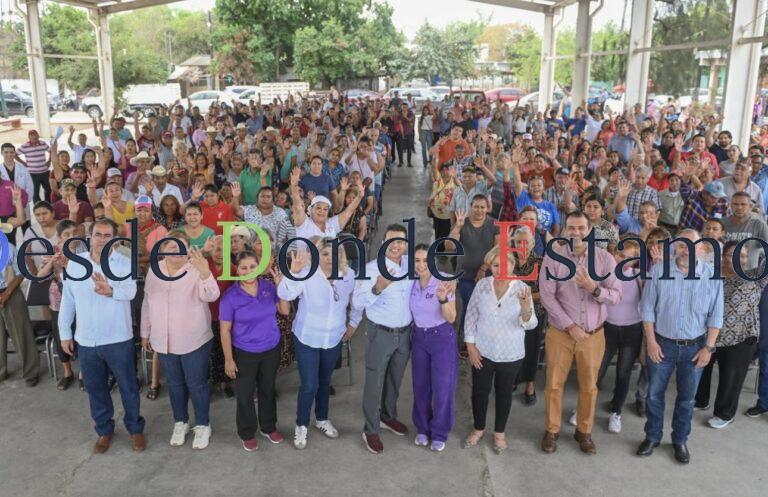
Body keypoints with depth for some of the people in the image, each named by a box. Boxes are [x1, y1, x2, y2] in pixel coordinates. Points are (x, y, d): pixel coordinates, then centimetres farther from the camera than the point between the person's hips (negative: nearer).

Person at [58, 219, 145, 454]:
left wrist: (111, 291, -51)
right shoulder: (74, 263, 0)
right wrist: (65, 333, 7)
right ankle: (104, 429, 35)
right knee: (95, 388, 16)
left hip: (118, 339, -3)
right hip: (86, 340, 3)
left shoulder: (125, 263, -10)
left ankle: (135, 428, 29)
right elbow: (67, 300, 6)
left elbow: (130, 290, -29)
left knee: (128, 387, 10)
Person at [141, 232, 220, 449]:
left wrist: (205, 272, -49)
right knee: (175, 384, 19)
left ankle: (202, 425, 27)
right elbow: (147, 303, 10)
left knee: (196, 384, 8)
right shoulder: (154, 271, -1)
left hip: (194, 341, -4)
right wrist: (145, 333, 14)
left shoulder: (196, 270, -15)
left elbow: (211, 296, -31)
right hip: (163, 342, 4)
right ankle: (180, 422, 38)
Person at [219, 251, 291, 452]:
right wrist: (228, 359, -11)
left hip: (271, 350, 3)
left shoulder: (268, 287, -6)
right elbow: (225, 330, -11)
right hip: (244, 353, -3)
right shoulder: (230, 296, -16)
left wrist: (281, 285, -12)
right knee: (245, 394, 11)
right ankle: (247, 433, 31)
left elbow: (285, 311, -2)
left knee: (268, 390, 19)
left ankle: (269, 427, 38)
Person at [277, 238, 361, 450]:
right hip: (307, 338, -4)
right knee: (309, 385, -2)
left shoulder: (349, 275, -8)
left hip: (334, 339, 4)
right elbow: (284, 294, -35)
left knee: (324, 382, 21)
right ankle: (301, 425, 22)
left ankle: (322, 419, 43)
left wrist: (353, 322, 12)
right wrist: (293, 272, -49)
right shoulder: (306, 274, -21)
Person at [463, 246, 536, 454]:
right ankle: (479, 428, 37)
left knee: (504, 392, 15)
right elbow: (471, 316, -1)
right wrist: (470, 345, -4)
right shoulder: (482, 285, -9)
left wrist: (527, 309, -33)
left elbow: (530, 325, -12)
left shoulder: (522, 289, -12)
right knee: (479, 391, 12)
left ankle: (499, 432, 36)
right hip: (482, 351, 1)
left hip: (510, 354, -1)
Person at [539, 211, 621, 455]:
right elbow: (547, 296, -13)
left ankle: (584, 432, 32)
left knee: (589, 386, 13)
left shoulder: (605, 258, -6)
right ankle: (552, 430, 27)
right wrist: (570, 326, -15)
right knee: (554, 384, 8)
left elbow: (616, 295, -6)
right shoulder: (553, 257, -10)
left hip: (593, 334, 1)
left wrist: (594, 288, -26)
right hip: (561, 332, -1)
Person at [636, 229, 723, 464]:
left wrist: (709, 347, -5)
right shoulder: (659, 271, -7)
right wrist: (651, 341, -6)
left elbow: (715, 315, -1)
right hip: (662, 344, 0)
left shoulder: (712, 275, -5)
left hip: (694, 347, 0)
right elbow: (647, 308, -2)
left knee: (687, 398, 13)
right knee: (654, 394, 10)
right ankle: (652, 436, 28)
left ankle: (680, 440, 31)